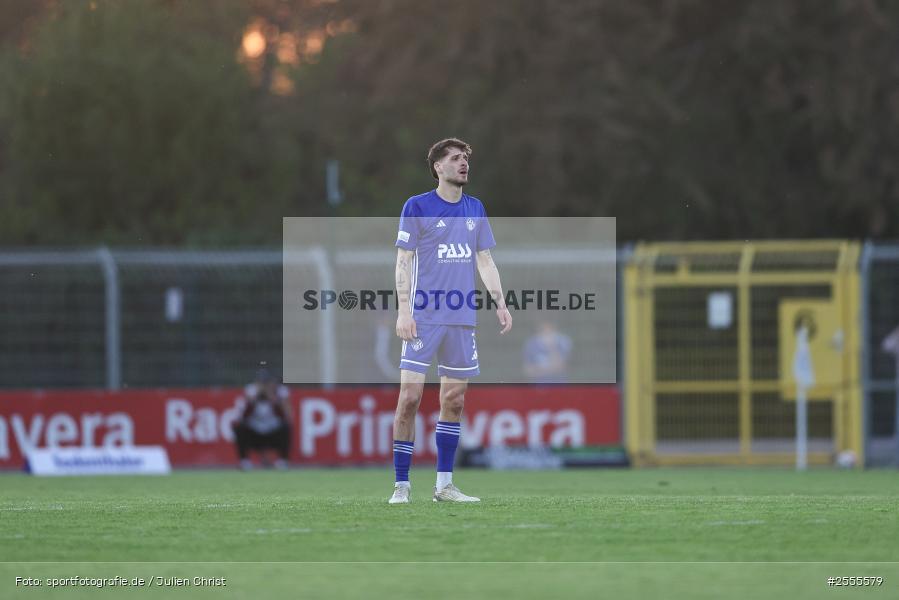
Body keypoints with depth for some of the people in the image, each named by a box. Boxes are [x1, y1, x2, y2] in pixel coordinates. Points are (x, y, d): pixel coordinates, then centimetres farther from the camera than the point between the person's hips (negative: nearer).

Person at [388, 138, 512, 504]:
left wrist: (500, 302, 8)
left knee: (454, 401, 7)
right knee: (410, 398, -9)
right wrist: (404, 310, -12)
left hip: (462, 319, 5)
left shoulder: (475, 209, 13)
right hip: (424, 318, -5)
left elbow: (484, 260, 18)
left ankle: (444, 485, 13)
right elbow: (403, 261, -4)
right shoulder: (417, 207, -3)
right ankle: (401, 485, -4)